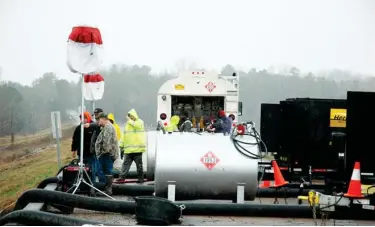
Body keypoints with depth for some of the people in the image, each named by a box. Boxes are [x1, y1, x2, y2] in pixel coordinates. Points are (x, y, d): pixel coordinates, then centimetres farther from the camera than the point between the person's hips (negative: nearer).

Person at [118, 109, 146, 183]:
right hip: (128, 149, 5)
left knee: (139, 164, 3)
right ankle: (122, 176, -1)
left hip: (137, 148, -5)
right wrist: (122, 145, 15)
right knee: (126, 163, 0)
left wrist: (130, 121, -11)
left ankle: (140, 178, 11)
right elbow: (124, 136, 20)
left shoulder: (140, 122, 1)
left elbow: (136, 125, -24)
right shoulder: (128, 123, 18)